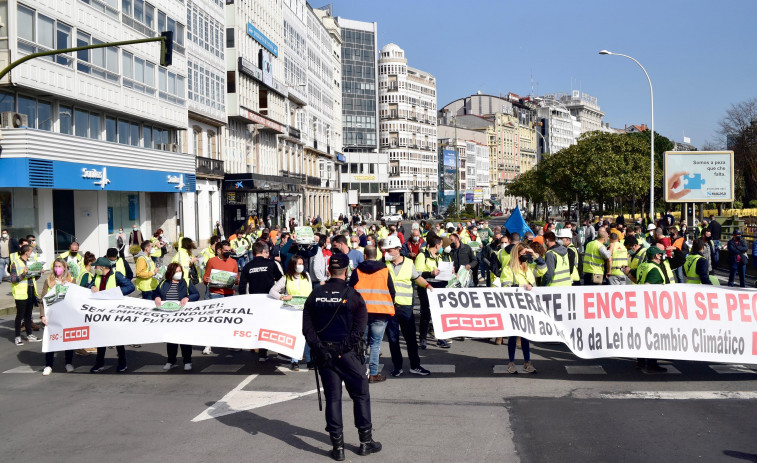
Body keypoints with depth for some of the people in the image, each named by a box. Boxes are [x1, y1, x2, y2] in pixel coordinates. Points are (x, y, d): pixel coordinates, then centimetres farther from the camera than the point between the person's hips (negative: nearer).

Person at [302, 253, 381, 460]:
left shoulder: (315, 295, 3)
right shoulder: (352, 296, -8)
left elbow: (307, 326, -2)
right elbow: (359, 328, -16)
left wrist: (318, 348, -6)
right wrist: (346, 346, -12)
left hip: (324, 355, 4)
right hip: (347, 354, -3)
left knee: (332, 398, 10)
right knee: (361, 395, 11)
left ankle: (337, 446, 13)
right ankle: (366, 441, 18)